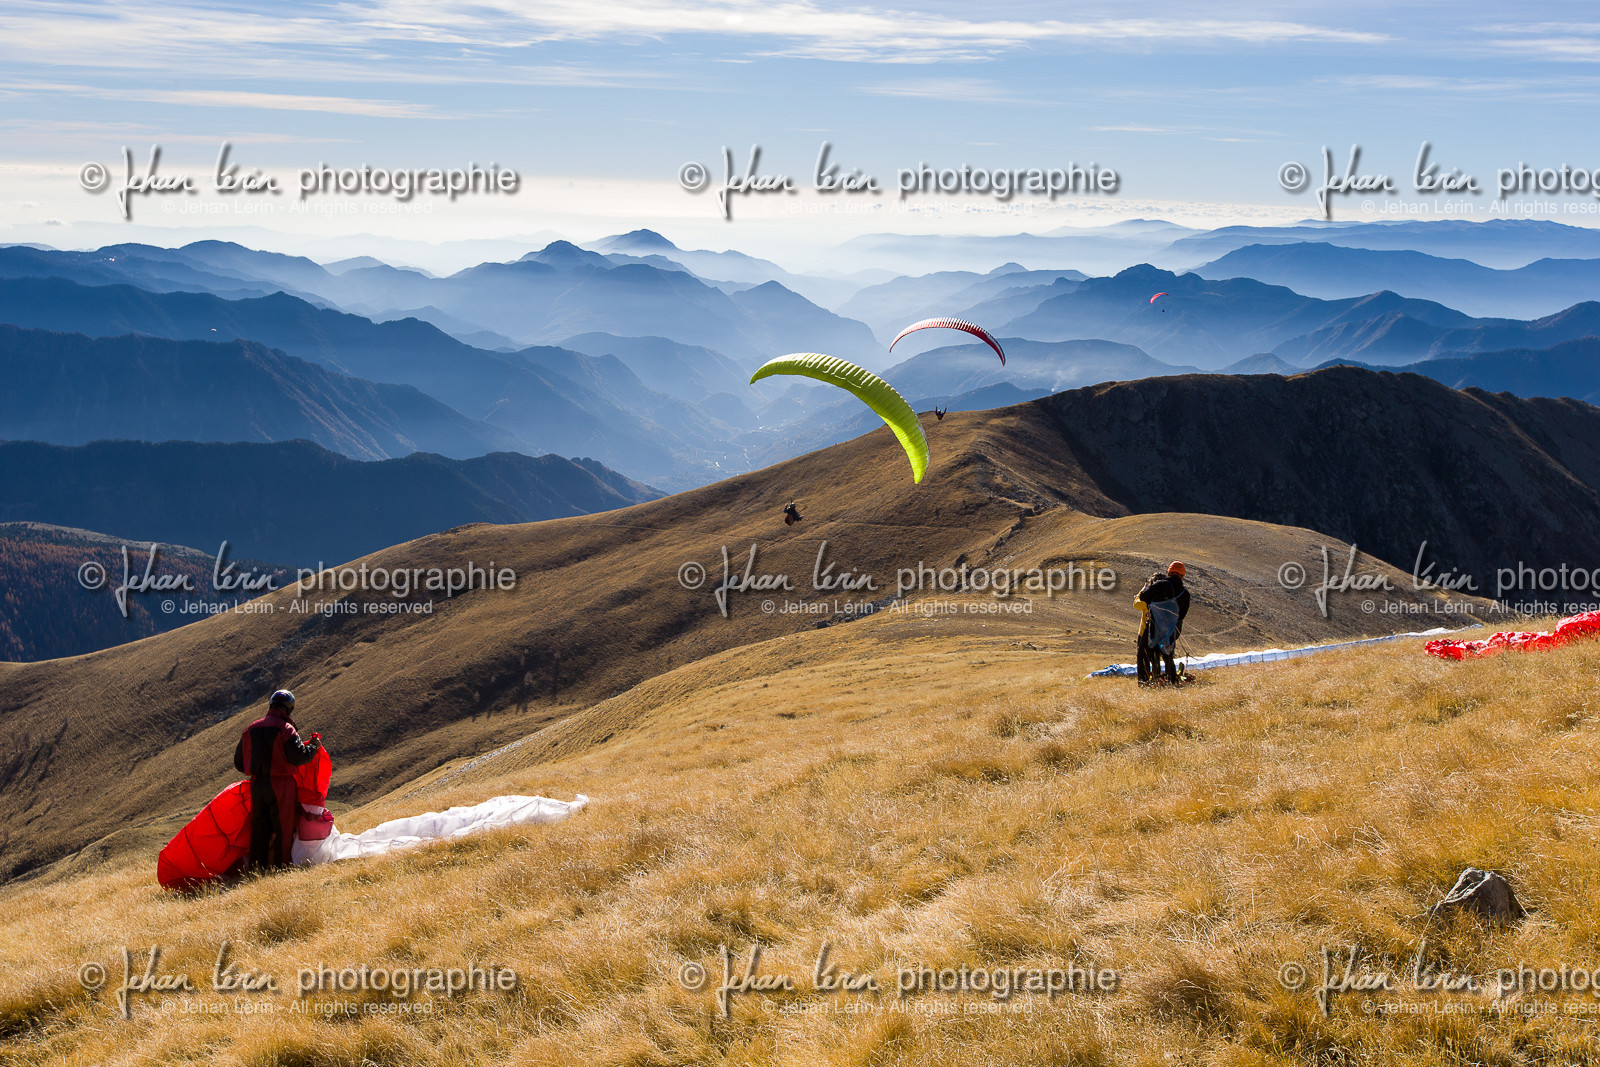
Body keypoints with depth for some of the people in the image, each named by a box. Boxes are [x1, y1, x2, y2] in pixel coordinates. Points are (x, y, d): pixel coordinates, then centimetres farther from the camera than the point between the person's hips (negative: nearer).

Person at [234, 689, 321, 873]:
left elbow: (239, 762, 14)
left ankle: (256, 866, 12)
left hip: (256, 784, 5)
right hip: (280, 785, -5)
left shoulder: (251, 729, 10)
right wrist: (314, 747, -1)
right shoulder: (285, 729, -9)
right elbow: (299, 757, -19)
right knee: (282, 828, 3)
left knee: (259, 828, 12)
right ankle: (280, 866, 2)